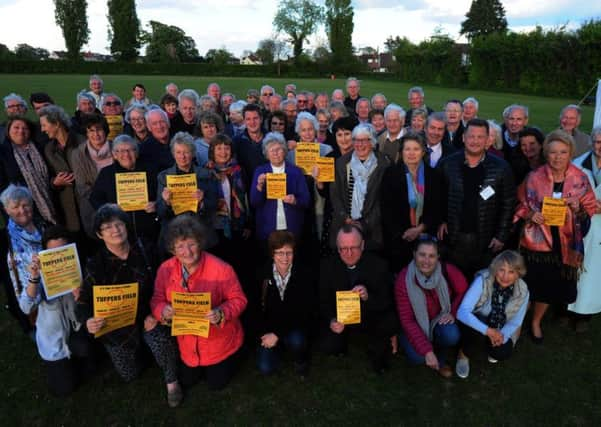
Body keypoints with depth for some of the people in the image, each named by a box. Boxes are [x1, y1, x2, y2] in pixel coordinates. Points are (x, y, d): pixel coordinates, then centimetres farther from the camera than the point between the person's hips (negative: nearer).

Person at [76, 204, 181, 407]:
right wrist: (88, 321, -39)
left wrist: (155, 313, -14)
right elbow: (84, 302, -17)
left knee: (164, 345, -31)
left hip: (147, 316, -1)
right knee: (130, 375, 14)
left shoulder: (144, 250, -13)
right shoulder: (95, 265, -15)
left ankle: (171, 381, 1)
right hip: (116, 325, 1)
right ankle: (139, 346, 46)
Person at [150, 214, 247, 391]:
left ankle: (230, 358, 42)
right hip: (187, 342, 4)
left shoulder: (221, 269, -28)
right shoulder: (165, 270, -15)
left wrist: (221, 314, -37)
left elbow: (238, 300, -18)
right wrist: (163, 311, -27)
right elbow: (157, 300, -4)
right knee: (187, 381, 21)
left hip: (219, 340, -3)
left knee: (216, 383, 14)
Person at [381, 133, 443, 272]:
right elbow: (386, 208, -4)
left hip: (425, 234, 2)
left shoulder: (432, 175, 6)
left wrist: (421, 228, -6)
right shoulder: (391, 173, 0)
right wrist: (401, 232, -9)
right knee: (399, 272, 1)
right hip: (397, 237, -1)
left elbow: (437, 207, 6)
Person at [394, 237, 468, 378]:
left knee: (451, 336, -29)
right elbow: (407, 320, -20)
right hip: (417, 324, -1)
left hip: (440, 319, 1)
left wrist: (453, 312, -17)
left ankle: (441, 359, 5)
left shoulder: (448, 271, -22)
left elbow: (463, 292, -1)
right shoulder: (404, 279, -24)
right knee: (417, 357, -23)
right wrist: (427, 350, -25)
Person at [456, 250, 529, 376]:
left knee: (503, 353, -22)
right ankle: (463, 355, -2)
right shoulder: (483, 281, -30)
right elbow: (462, 312, -34)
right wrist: (487, 330, -43)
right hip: (477, 323, -3)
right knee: (479, 333, -35)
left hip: (500, 329, 3)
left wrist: (502, 335, -26)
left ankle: (492, 345, 16)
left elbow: (516, 321, -6)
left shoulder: (522, 290, -19)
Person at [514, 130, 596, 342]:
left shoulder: (580, 179, -5)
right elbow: (521, 207, 1)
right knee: (531, 284, 8)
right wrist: (531, 215, -19)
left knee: (550, 286, 14)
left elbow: (590, 209, 2)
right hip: (536, 241, -2)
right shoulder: (535, 177, -8)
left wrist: (578, 208, -19)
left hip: (564, 244, 2)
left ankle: (536, 321, 39)